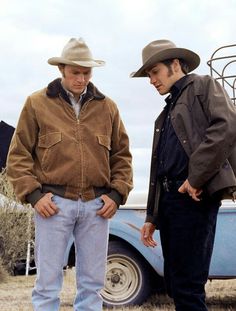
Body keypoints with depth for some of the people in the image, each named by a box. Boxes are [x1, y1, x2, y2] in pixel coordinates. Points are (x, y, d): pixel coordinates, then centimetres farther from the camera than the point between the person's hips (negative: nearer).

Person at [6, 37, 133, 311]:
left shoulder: (107, 107, 12)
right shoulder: (37, 104, 4)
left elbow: (122, 155, 16)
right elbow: (18, 155, 4)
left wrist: (117, 193, 4)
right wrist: (33, 194, -7)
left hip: (96, 205, 3)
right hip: (54, 203, -2)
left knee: (92, 284, 8)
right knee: (48, 282, 1)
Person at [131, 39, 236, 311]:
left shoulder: (204, 87, 4)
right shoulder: (167, 112, 26)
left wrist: (196, 178, -17)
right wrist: (152, 218, 20)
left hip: (193, 197, -8)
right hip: (168, 199, 8)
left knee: (187, 287, -10)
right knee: (174, 283, 9)